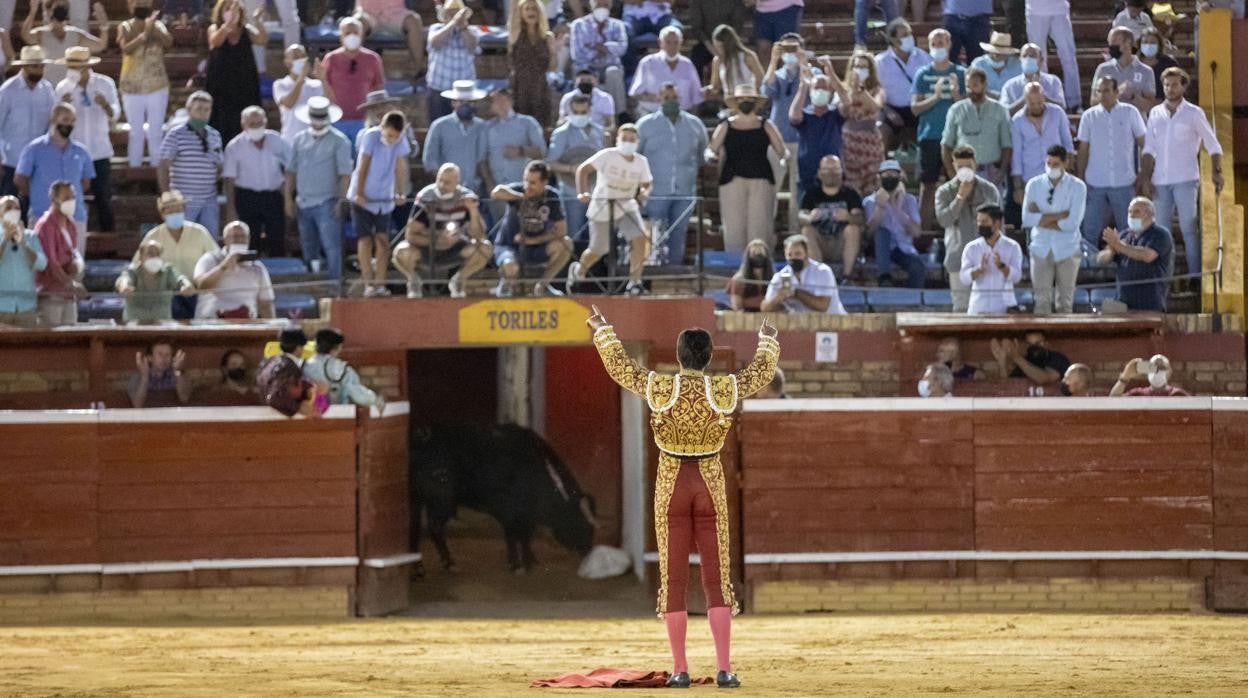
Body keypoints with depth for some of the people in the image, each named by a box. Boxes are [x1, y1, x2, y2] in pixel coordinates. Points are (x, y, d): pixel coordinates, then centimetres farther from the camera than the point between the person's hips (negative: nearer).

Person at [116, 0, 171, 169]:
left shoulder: (158, 25, -1)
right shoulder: (125, 27, -4)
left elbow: (169, 42, -19)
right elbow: (126, 48, -21)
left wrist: (153, 27, -35)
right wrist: (143, 35, -36)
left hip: (157, 87, 1)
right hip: (132, 88, -1)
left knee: (156, 133, 6)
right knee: (136, 133, 6)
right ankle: (134, 168, 12)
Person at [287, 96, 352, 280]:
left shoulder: (339, 141, -2)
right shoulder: (299, 140, 12)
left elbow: (345, 174, -7)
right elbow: (291, 171, 14)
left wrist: (341, 201, -14)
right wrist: (289, 199, 7)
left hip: (326, 203, -5)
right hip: (303, 203, 5)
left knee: (332, 248, -11)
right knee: (308, 250, 12)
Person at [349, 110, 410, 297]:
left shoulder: (400, 142, -4)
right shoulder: (371, 136, -15)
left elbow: (400, 168, 0)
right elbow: (363, 166, -14)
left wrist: (401, 193, -7)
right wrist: (359, 194, -15)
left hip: (384, 198, 4)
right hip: (363, 197, -4)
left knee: (382, 239, -2)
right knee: (365, 239, -6)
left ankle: (380, 283, 1)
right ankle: (368, 283, -7)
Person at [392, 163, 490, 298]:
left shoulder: (467, 198, -16)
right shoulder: (425, 198, -21)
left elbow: (478, 236, -19)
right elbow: (411, 235, -21)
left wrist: (474, 212, -36)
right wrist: (436, 242, -35)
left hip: (454, 248, 2)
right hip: (426, 246, -2)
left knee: (485, 248, -24)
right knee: (402, 252, -34)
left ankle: (458, 281, 5)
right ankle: (414, 281, 3)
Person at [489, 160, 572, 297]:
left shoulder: (552, 196, -8)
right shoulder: (517, 190, -15)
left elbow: (561, 230, -10)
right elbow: (496, 193, -39)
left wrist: (531, 240, -17)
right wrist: (522, 197, -29)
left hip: (535, 248, 3)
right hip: (509, 246, -3)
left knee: (565, 243, -22)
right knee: (510, 266, -38)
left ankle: (543, 285, 0)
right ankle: (507, 283, 3)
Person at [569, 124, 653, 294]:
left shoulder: (641, 162, -1)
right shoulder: (607, 156, -13)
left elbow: (646, 184, 9)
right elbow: (583, 170, -12)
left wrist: (644, 192, -15)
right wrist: (582, 193, -23)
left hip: (626, 205, 3)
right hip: (602, 208, -3)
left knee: (639, 238, -20)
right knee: (598, 250, 5)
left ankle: (634, 282, -10)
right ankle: (578, 270, 39)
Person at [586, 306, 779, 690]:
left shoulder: (658, 388, -9)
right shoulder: (726, 389, -7)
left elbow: (619, 366, 9)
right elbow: (762, 372, 14)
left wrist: (603, 330, 27)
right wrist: (767, 340, 36)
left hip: (671, 487, 0)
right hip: (710, 486, 0)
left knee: (673, 578, 4)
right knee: (718, 580, 3)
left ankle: (680, 669, 2)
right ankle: (724, 668, -3)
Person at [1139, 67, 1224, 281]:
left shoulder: (1194, 113, 2)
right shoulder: (1156, 113, 10)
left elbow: (1213, 145, 3)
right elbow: (1149, 149, 10)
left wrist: (1217, 171, -8)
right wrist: (1145, 177, 1)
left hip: (1186, 180, -4)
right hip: (1160, 181, 4)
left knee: (1189, 229, -9)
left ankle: (1195, 274, -8)